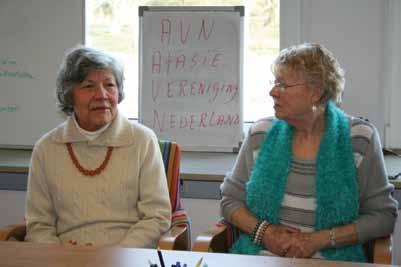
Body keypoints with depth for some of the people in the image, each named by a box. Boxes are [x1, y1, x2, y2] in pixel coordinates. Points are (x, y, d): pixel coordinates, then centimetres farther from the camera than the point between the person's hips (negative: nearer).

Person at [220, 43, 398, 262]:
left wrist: (320, 239, -10)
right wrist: (263, 231, -7)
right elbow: (230, 200, 11)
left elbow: (384, 216, 0)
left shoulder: (360, 139, -2)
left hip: (331, 259, 0)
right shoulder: (261, 134, 5)